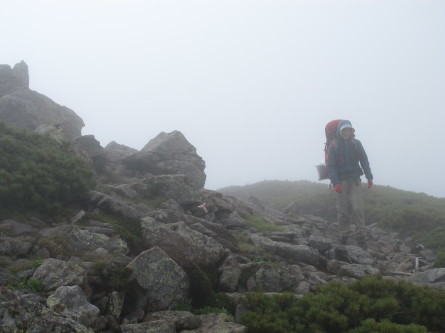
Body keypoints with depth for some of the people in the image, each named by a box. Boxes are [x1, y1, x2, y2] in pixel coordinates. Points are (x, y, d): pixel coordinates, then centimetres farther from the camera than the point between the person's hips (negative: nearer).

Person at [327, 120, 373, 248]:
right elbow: (331, 166, -7)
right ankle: (344, 235, 10)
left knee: (357, 208, -8)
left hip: (355, 180, 1)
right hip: (341, 181, -1)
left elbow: (364, 161, 6)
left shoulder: (356, 144, 4)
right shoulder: (334, 146, -3)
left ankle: (361, 236, -4)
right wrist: (335, 182, -18)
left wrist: (369, 177, -4)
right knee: (342, 210, 0)